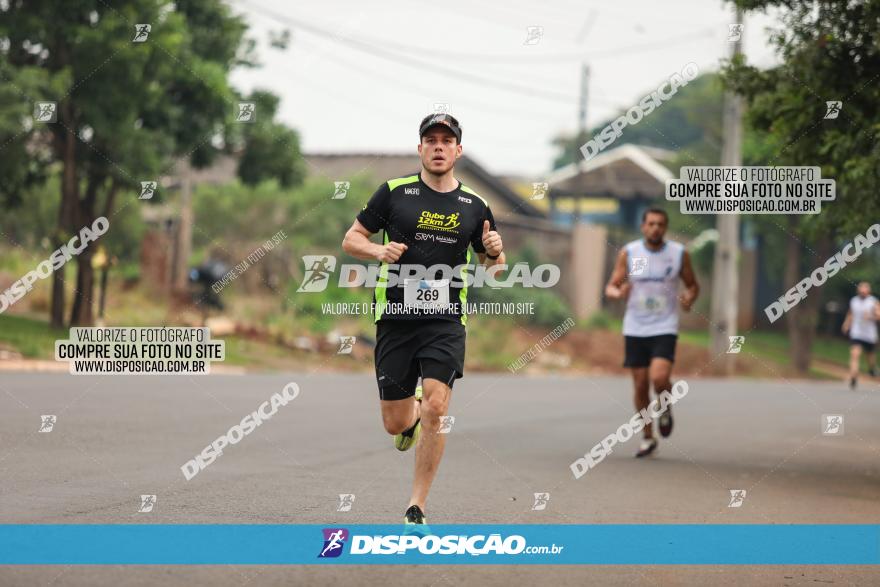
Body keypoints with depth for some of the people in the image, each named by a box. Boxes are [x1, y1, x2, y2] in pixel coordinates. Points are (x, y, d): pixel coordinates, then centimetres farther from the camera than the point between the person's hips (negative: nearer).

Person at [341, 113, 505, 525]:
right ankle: (412, 415, 43)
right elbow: (351, 239, 8)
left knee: (436, 406, -18)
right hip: (396, 319, 0)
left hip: (445, 321, 0)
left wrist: (496, 252, -4)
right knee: (395, 425, 3)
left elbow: (493, 266, 20)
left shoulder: (473, 206, 9)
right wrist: (379, 251, -13)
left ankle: (416, 510, -7)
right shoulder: (394, 193, 3)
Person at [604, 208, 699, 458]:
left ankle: (665, 408, 12)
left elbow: (693, 285, 10)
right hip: (635, 329, 2)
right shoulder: (628, 253, -2)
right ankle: (647, 439, 21)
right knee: (640, 386, 5)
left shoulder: (679, 253, -2)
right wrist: (619, 293, -24)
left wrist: (689, 298, -13)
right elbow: (610, 288, 0)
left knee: (659, 378, -21)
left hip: (665, 328, -2)